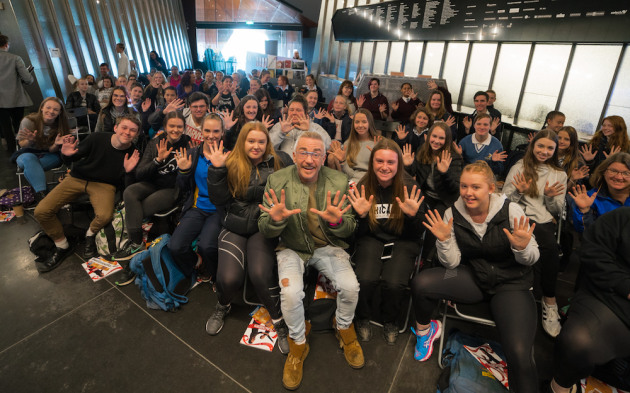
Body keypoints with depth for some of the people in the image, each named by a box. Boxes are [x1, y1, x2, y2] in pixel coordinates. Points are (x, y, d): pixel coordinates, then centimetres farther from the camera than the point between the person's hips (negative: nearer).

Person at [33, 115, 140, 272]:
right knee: (41, 211, -12)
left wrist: (128, 171, -29)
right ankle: (62, 247, 12)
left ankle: (90, 235, 6)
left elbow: (126, 185, -8)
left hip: (104, 184, -2)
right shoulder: (97, 138, -12)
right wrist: (67, 154, -19)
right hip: (77, 178, 2)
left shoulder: (132, 154, -12)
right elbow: (76, 156, 4)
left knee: (105, 215, -33)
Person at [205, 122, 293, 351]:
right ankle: (223, 307, 21)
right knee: (229, 277, -18)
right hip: (235, 227, 2)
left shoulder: (279, 162, 5)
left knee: (260, 273, -26)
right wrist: (217, 169, -10)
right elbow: (219, 199, 0)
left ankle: (279, 321, 2)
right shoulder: (231, 164, 7)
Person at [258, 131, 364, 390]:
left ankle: (344, 329, 17)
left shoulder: (339, 181, -5)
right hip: (292, 248, -1)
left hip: (328, 246, 1)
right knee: (291, 292, -25)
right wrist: (275, 220, -32)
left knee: (350, 287, -20)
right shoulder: (277, 181, -9)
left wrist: (337, 221, -29)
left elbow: (349, 230, -3)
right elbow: (264, 230, -7)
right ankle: (298, 344, 8)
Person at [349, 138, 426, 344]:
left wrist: (413, 215, -24)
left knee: (394, 283, -25)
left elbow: (418, 233, -3)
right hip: (372, 239, 1)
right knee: (365, 279, -26)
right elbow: (360, 233, -2)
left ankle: (390, 321, 12)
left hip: (402, 242, 0)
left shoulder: (410, 187, -8)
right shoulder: (363, 187, -7)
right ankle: (363, 318, 10)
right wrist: (361, 215, -23)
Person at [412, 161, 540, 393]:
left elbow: (531, 260, -4)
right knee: (420, 283, -22)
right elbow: (452, 263, -7)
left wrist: (522, 248, -27)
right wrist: (444, 240, -25)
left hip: (511, 283, -2)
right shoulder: (452, 214, -8)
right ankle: (424, 329, 10)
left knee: (519, 355, -26)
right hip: (472, 278, 2)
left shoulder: (511, 211, -13)